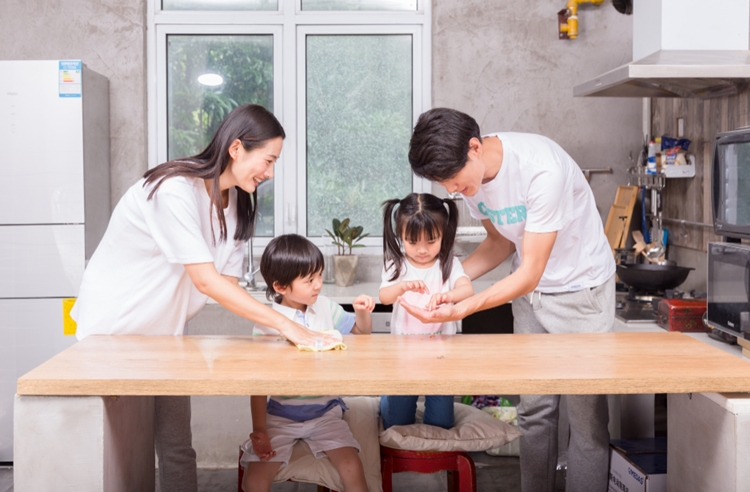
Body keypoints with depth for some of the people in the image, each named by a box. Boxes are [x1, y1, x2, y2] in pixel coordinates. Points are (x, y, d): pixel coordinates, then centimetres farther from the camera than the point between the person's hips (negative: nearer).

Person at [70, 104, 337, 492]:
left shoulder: (235, 201, 1)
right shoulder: (175, 190, -26)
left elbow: (227, 284, -4)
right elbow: (207, 282, -30)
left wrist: (289, 329, -19)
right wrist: (284, 323, -30)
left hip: (163, 330, 7)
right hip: (114, 327, -7)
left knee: (177, 448, 4)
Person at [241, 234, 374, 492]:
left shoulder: (325, 307, 0)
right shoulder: (267, 322, -12)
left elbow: (361, 332, 15)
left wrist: (362, 312, -7)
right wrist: (259, 431, -11)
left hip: (325, 411, 2)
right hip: (281, 415, -2)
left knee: (353, 470, -17)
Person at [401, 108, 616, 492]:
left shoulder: (542, 169, -32)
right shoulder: (470, 173, -10)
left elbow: (530, 273, -29)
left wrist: (461, 310, -36)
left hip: (580, 289, -6)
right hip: (530, 292, 6)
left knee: (585, 415, -4)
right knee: (533, 411, 7)